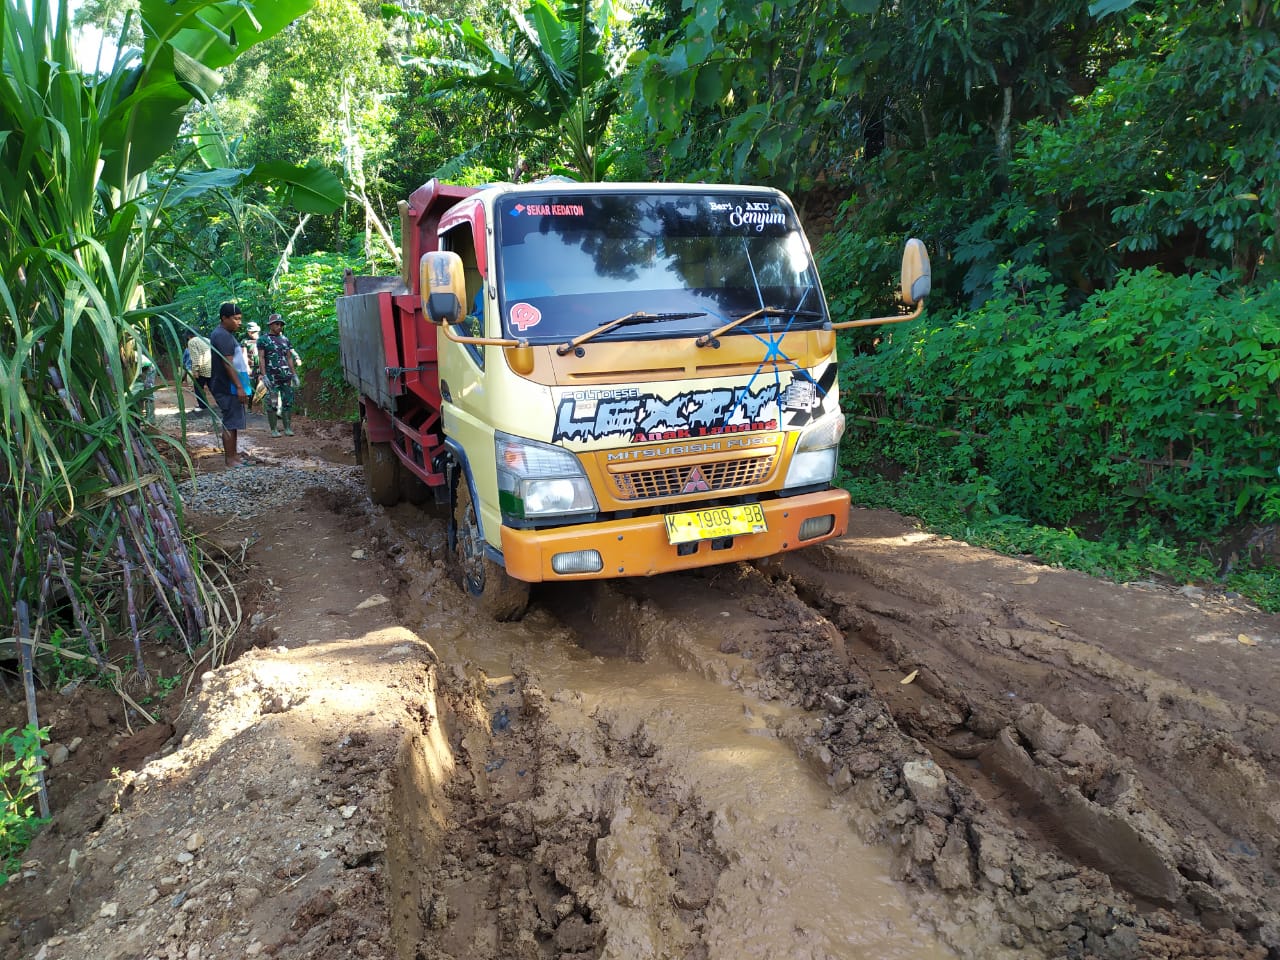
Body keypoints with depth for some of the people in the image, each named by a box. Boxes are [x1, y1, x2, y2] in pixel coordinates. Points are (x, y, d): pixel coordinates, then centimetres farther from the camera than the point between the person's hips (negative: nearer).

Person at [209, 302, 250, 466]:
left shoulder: (224, 334, 18)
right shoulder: (223, 336, -15)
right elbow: (228, 363, -21)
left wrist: (240, 386, 23)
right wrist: (239, 387, -23)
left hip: (230, 387, 11)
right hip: (228, 387, -11)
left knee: (234, 422, 15)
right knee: (230, 423, -7)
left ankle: (233, 454, 22)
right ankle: (229, 458, -3)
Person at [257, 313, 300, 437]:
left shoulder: (285, 339, 15)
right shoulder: (263, 340, 2)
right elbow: (261, 359, -4)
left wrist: (295, 374, 11)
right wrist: (264, 376, -13)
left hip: (286, 375, 4)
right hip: (272, 376, -4)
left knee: (288, 402, 2)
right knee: (272, 403, -2)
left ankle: (288, 428, 9)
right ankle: (274, 429, 4)